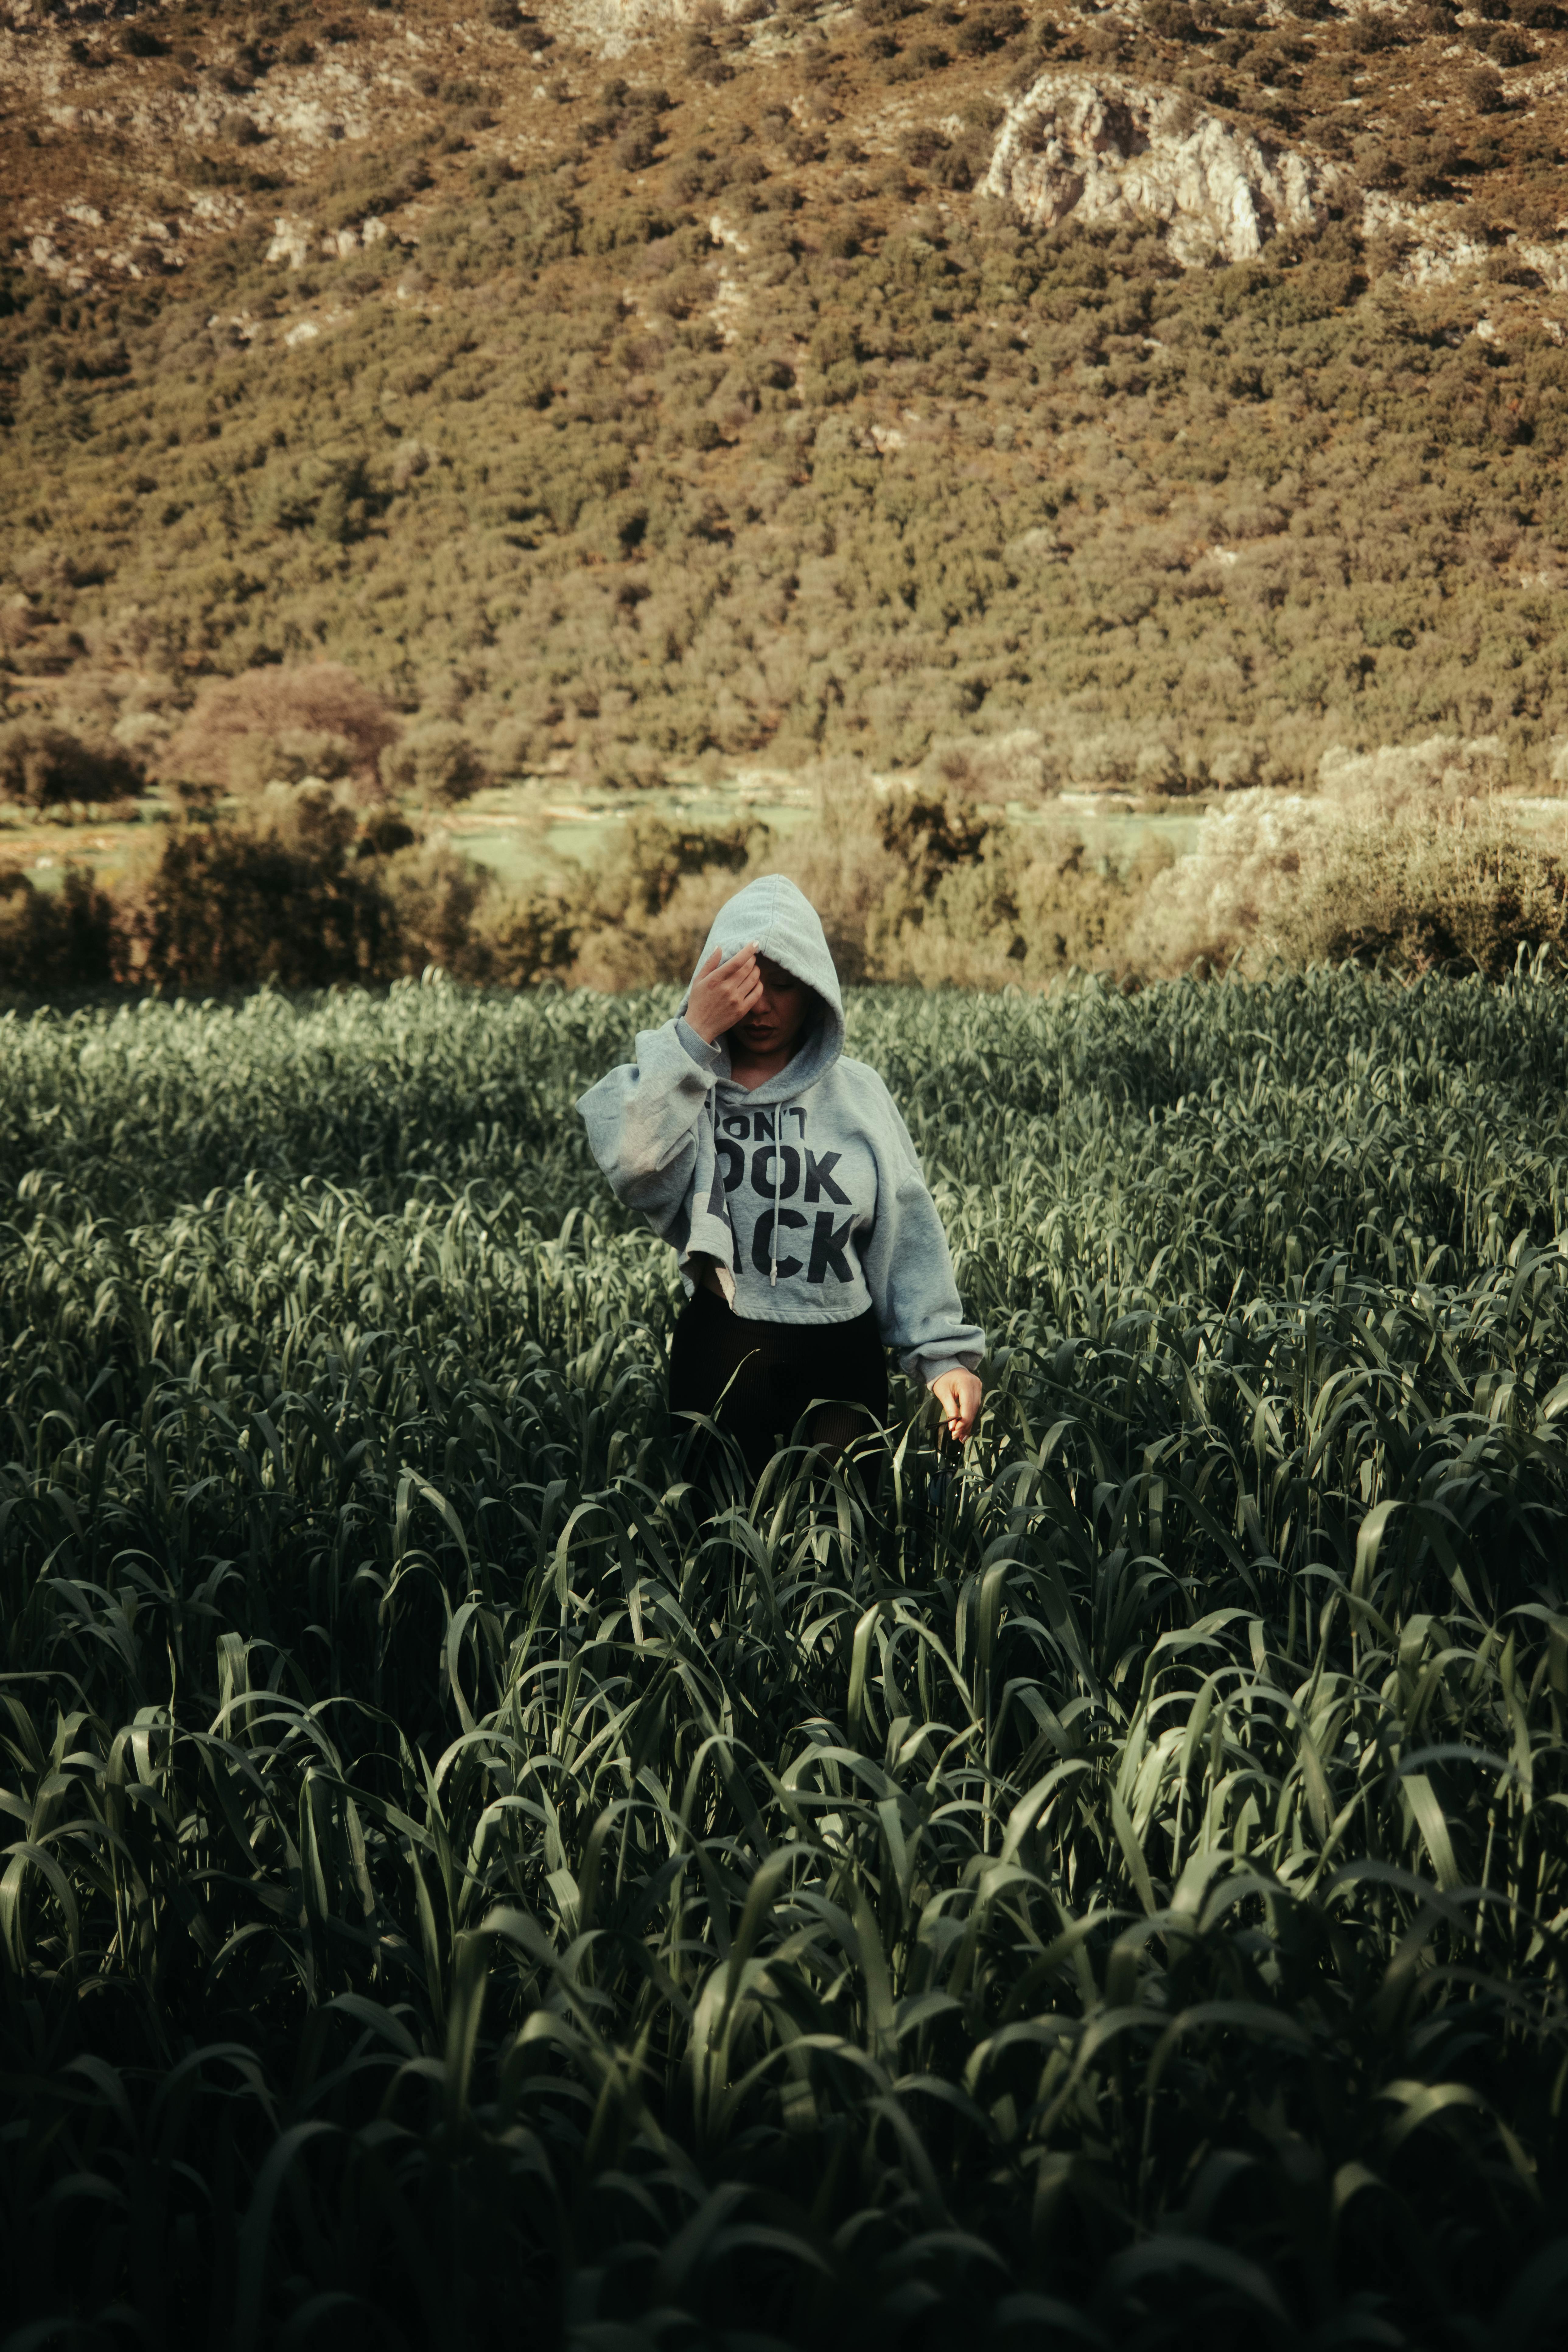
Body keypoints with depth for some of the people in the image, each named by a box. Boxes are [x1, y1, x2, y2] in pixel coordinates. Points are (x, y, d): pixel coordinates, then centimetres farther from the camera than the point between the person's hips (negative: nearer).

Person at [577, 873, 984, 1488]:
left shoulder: (857, 1092, 7)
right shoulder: (683, 1084, 2)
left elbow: (908, 1237, 7)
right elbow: (632, 1164, -21)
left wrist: (946, 1354, -1)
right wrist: (693, 1036, -19)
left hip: (842, 1355, 2)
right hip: (723, 1353, -2)